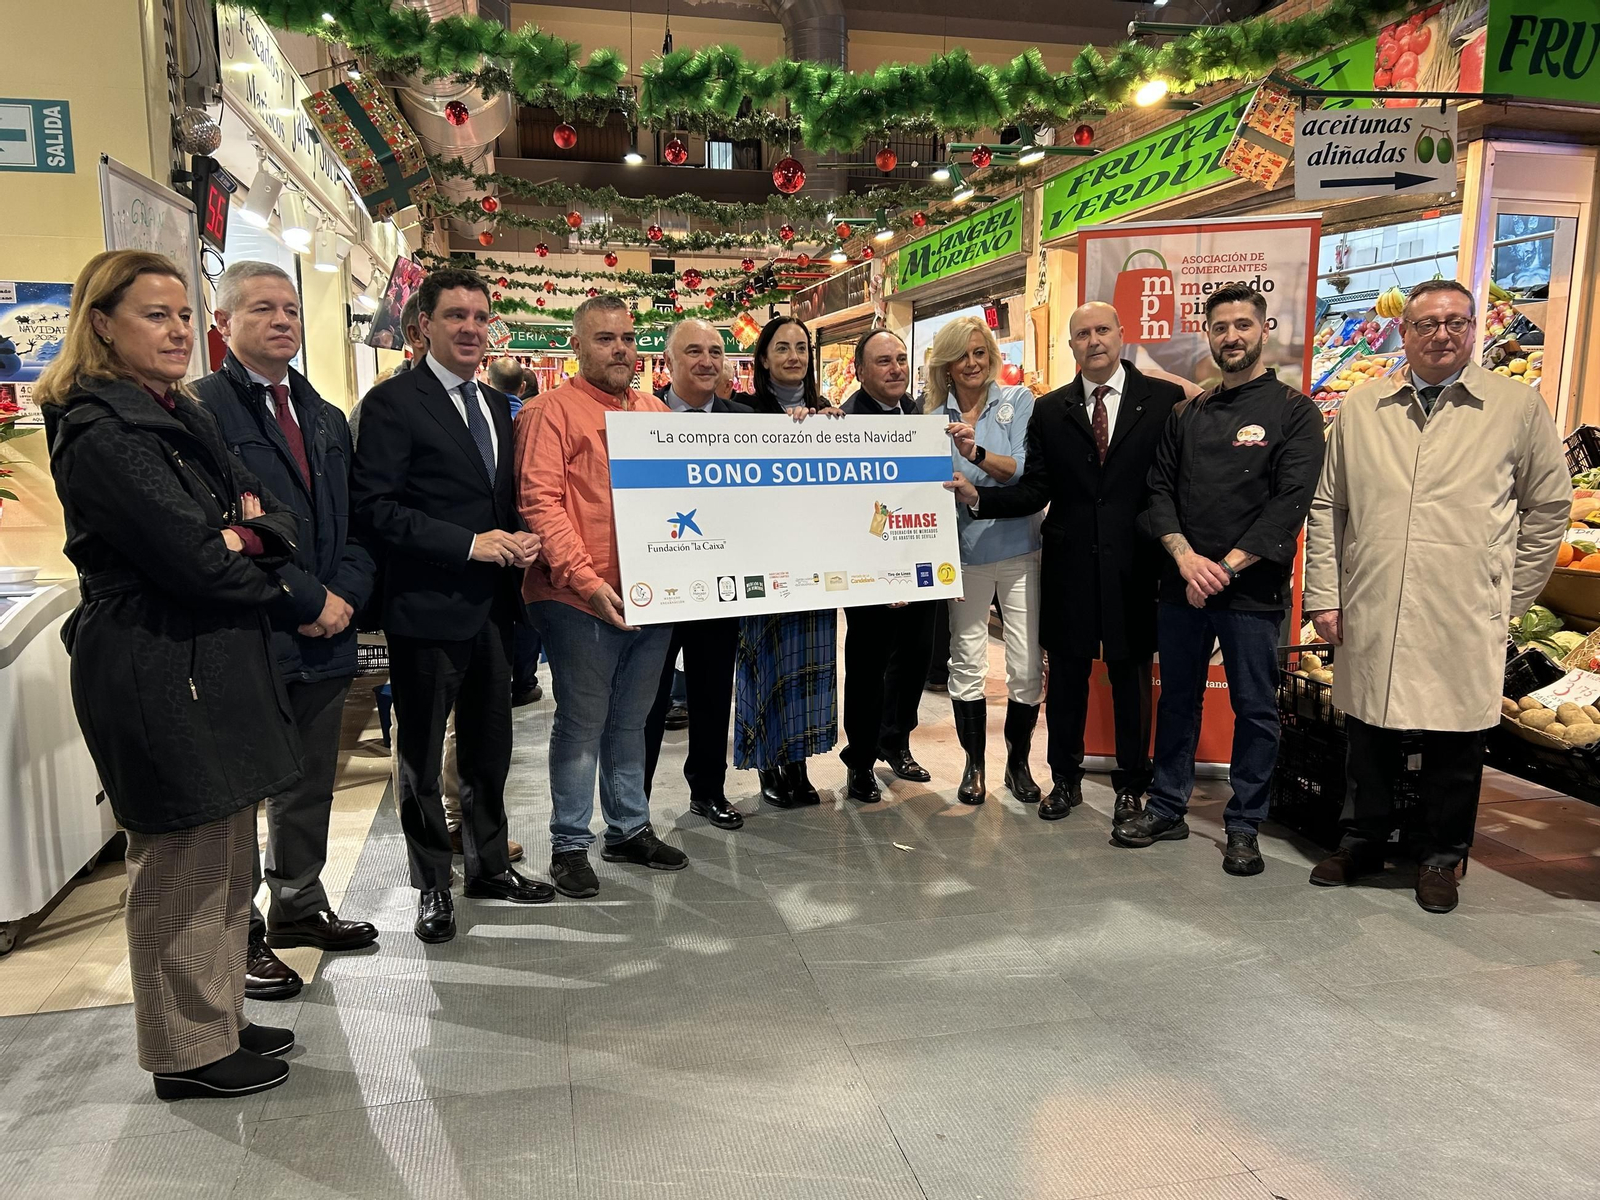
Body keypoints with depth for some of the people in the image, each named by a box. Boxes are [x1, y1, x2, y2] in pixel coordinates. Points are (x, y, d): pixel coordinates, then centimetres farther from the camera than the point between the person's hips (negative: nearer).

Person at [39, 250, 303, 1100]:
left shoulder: (183, 418, 13)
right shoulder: (101, 435, -15)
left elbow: (277, 518, 8)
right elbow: (194, 560, -23)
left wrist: (246, 536, -14)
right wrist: (263, 576, -3)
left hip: (214, 663, 9)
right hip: (156, 671, -9)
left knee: (226, 858, 17)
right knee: (181, 863, 3)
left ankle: (220, 1020, 32)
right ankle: (188, 1052, 19)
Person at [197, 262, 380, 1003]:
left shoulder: (326, 420, 15)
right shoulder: (201, 409, -8)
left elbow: (353, 524, 13)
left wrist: (345, 593, -5)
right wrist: (310, 600, -16)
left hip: (324, 636, 7)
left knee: (309, 786, 17)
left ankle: (300, 908, 34)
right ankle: (238, 936, 20)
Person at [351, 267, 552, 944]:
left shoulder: (495, 405, 13)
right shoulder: (394, 402, -10)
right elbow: (374, 508, -17)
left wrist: (519, 541, -2)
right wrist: (470, 544, -21)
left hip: (491, 607, 7)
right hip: (427, 608, -7)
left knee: (490, 749, 18)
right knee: (422, 757, 9)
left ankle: (489, 867, 35)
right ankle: (432, 886, 24)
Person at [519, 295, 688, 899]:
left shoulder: (654, 410, 14)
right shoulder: (552, 411, -5)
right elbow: (540, 501, -13)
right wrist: (585, 580, -22)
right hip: (583, 600, -6)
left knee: (631, 719, 16)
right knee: (582, 723, 4)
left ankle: (630, 828, 29)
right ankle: (569, 844, 17)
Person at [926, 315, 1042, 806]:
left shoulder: (1019, 401, 1)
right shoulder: (936, 419, 5)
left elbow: (1026, 471, -11)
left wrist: (977, 452, -27)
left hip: (1019, 549, -1)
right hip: (964, 554, 1)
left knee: (1028, 668, 1)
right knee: (967, 665, 6)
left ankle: (1018, 763, 19)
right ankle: (974, 764, 22)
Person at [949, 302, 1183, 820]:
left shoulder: (1165, 399, -2)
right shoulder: (1050, 410, 6)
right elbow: (1034, 491, 1)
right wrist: (977, 496, -14)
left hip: (1134, 564, -2)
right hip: (1069, 563, 2)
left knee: (1130, 675, 10)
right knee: (1066, 675, 12)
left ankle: (1130, 785, 26)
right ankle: (1065, 779, 29)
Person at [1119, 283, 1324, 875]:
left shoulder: (1293, 412, -1)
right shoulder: (1186, 415, 12)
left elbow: (1291, 502, -10)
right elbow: (1158, 489, 7)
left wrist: (1226, 567, -16)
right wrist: (1186, 556, -10)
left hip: (1252, 589, -4)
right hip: (1181, 584, 4)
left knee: (1255, 709, 5)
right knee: (1178, 699, 12)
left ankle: (1244, 826, 17)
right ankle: (1167, 808, 25)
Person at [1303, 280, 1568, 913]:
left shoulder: (1517, 406, 2)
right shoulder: (1360, 408, 7)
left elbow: (1548, 505, 7)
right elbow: (1326, 506, 9)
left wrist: (1510, 597, 5)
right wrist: (1324, 594, 4)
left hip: (1464, 623, -1)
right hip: (1369, 616, 2)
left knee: (1456, 743, 7)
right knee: (1369, 732, 12)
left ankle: (1442, 857, 25)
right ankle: (1363, 840, 30)